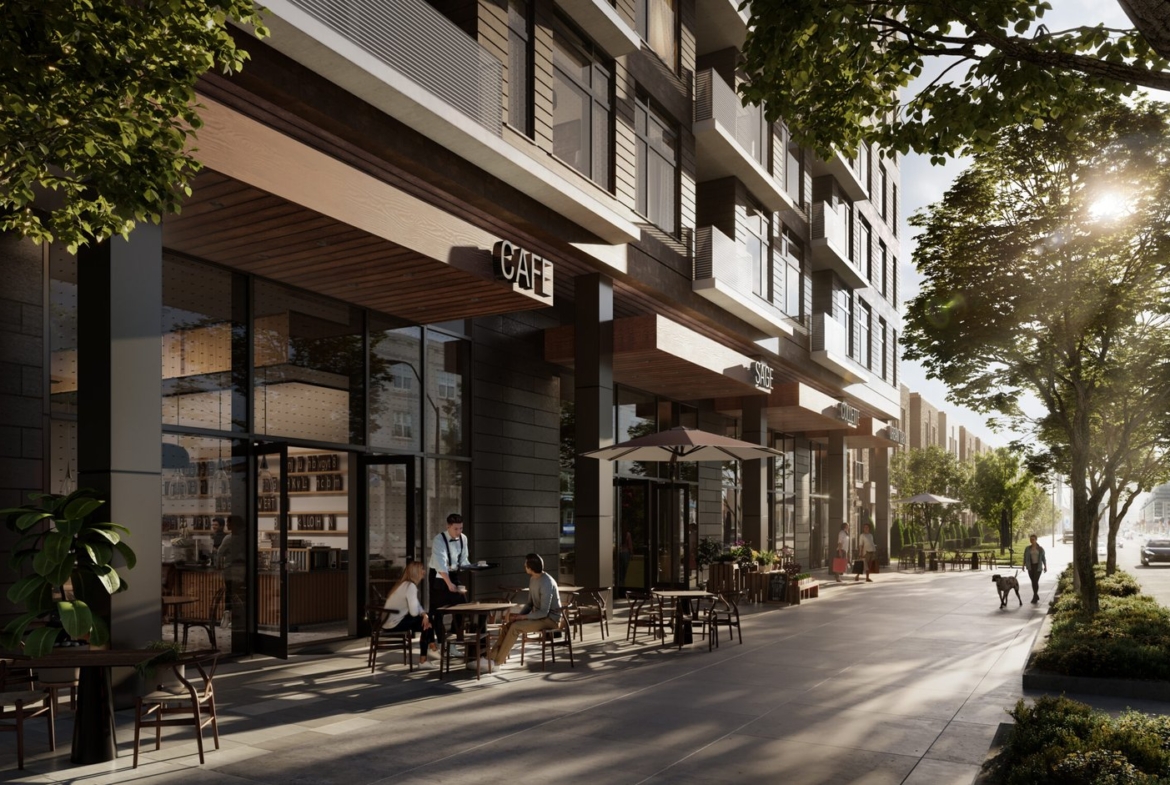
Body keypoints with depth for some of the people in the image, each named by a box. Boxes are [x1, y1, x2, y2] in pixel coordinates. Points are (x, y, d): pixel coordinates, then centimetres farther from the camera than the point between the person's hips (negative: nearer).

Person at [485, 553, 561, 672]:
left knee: (515, 627, -24)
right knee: (508, 624, -7)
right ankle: (493, 657, -11)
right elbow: (530, 603, 15)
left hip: (550, 618, -9)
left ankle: (496, 662, -17)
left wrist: (522, 617, -21)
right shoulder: (533, 579, 6)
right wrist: (519, 615, -3)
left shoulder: (546, 583, -24)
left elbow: (544, 612, -26)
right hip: (539, 615, 9)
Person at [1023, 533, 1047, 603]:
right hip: (1030, 567, 3)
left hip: (1038, 567, -3)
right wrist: (1024, 565, -8)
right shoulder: (1027, 548, 3)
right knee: (1033, 582, 9)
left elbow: (1043, 558, 4)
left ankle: (1034, 598, -7)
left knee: (1035, 581, -11)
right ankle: (1036, 596, 26)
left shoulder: (1040, 548, 0)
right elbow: (1025, 557, 2)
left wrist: (1045, 566, 0)